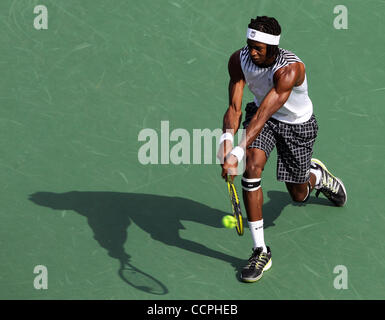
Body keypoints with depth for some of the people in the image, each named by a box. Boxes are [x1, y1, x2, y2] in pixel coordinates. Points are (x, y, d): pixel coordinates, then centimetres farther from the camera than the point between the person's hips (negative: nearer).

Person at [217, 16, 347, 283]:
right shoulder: (239, 59, -23)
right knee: (252, 166, -26)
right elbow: (234, 108, -23)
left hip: (298, 125, -3)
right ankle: (260, 251, -17)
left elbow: (262, 116, -45)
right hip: (260, 112, 3)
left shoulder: (290, 69, -39)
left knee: (299, 195, 10)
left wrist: (237, 154, -52)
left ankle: (317, 175, 51)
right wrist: (227, 139, -43)